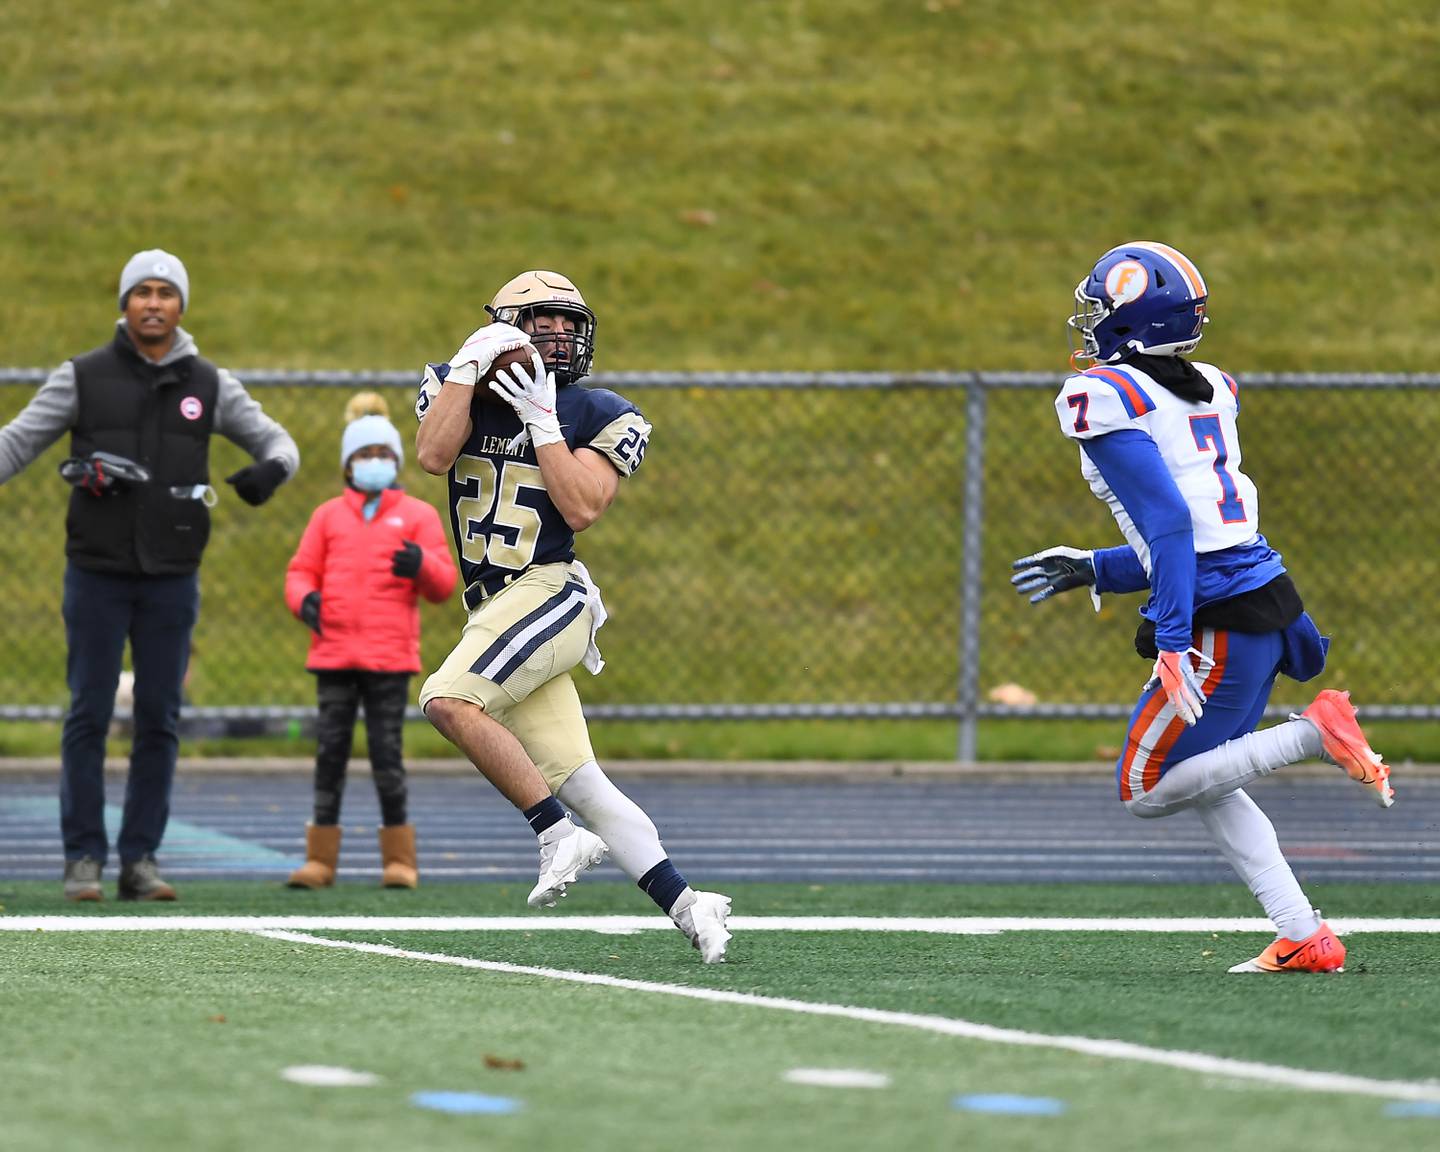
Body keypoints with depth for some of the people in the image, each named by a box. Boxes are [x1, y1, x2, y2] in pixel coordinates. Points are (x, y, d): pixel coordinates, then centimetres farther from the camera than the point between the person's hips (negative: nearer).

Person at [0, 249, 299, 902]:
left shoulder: (208, 386, 6)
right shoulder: (83, 378, 1)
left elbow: (276, 440, 10)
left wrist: (270, 469, -14)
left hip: (172, 579, 2)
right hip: (96, 575, -2)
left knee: (159, 720, 2)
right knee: (89, 715, -3)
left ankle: (140, 859, 9)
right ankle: (84, 859, 3)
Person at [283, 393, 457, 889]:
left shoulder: (418, 516, 8)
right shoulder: (328, 516, 14)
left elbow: (443, 585, 4)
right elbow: (302, 571, 14)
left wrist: (422, 565, -19)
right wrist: (304, 598, -8)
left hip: (391, 658, -2)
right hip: (335, 654, 2)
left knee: (387, 755, -3)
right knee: (330, 752, 2)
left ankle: (399, 860, 5)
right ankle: (321, 859, 7)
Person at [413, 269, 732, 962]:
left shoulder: (599, 416, 2)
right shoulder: (458, 386, 11)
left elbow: (582, 510, -11)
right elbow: (434, 456, -8)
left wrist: (541, 420, -11)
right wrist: (470, 365, -9)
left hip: (550, 592, -5)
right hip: (495, 611, 5)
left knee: (448, 701, -27)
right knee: (575, 782, 0)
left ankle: (559, 835, -22)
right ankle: (685, 907, 3)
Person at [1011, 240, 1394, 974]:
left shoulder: (1103, 398, -9)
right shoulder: (1210, 393, 16)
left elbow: (1170, 522, -19)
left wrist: (1174, 641, -21)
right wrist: (1094, 571, 27)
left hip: (1220, 623, -9)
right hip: (1267, 595, 9)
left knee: (1146, 791, 4)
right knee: (1204, 787, 20)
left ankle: (1313, 734, -10)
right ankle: (1304, 938, 13)